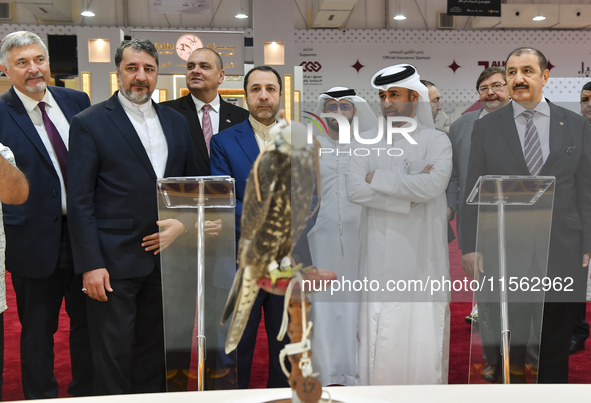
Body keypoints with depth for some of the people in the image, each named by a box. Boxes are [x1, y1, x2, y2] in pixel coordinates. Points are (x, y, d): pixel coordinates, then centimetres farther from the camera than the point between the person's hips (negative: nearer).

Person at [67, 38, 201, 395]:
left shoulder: (177, 122, 11)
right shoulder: (90, 123, -3)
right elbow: (80, 201, -7)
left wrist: (183, 224, -3)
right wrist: (91, 265, -13)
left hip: (164, 254, 5)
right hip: (114, 260, -4)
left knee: (154, 352, 16)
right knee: (113, 358, 4)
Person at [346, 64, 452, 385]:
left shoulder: (436, 141, 2)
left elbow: (433, 185, -17)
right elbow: (354, 189, -5)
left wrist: (377, 178, -7)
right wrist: (410, 191, -10)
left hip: (422, 259, -2)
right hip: (379, 260, 2)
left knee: (424, 342, 0)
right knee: (377, 340, 4)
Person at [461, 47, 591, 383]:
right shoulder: (486, 127, 4)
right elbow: (473, 192, 2)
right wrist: (470, 247, -3)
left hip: (561, 255, 1)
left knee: (556, 347, 12)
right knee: (504, 343, 8)